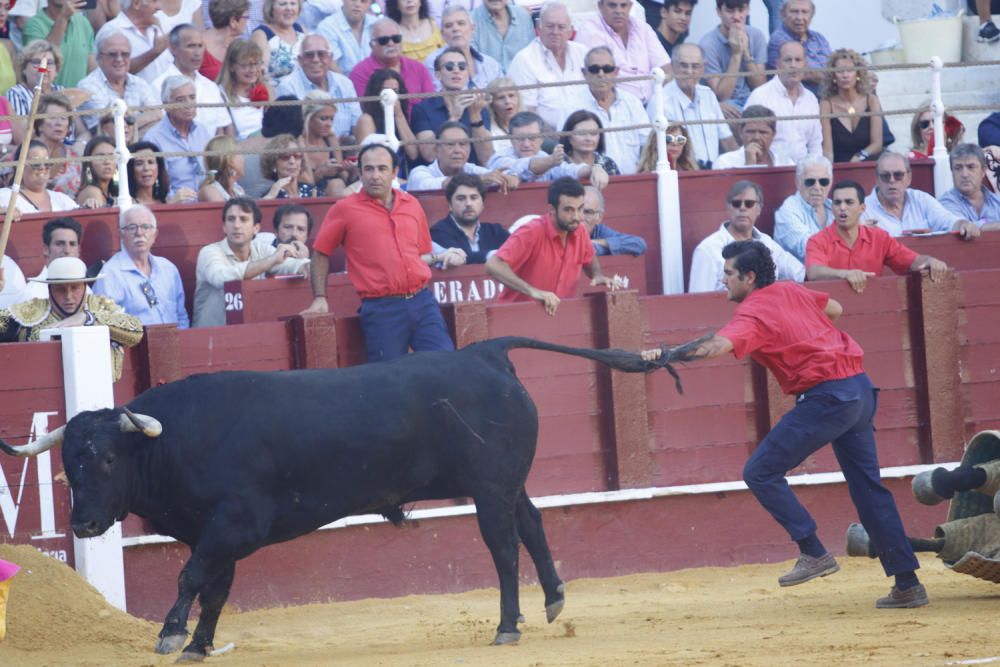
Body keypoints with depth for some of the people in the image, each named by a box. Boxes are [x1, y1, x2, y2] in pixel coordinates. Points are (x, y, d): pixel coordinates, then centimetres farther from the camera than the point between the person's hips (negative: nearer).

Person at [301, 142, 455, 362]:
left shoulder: (412, 205, 14)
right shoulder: (345, 210, 2)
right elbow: (320, 254, 9)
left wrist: (431, 259, 8)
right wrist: (319, 299, 4)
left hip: (421, 300, 4)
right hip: (381, 309, -4)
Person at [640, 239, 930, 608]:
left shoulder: (753, 314, -10)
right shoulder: (790, 291, 14)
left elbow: (719, 345, -30)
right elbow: (835, 309, 30)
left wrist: (665, 354, -40)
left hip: (826, 395, -9)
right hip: (861, 389, 9)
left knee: (761, 473, -3)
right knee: (867, 485, 14)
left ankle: (814, 553, -5)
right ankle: (908, 584, 14)